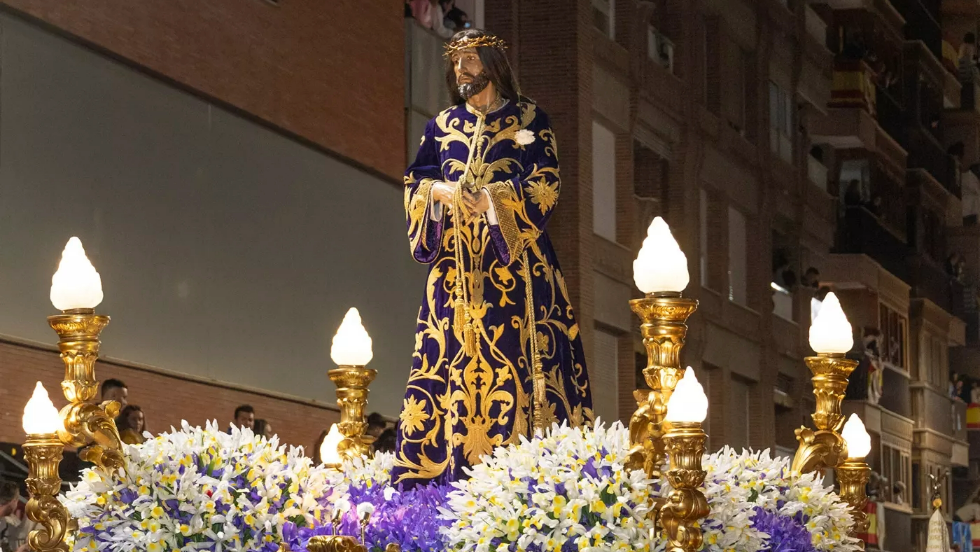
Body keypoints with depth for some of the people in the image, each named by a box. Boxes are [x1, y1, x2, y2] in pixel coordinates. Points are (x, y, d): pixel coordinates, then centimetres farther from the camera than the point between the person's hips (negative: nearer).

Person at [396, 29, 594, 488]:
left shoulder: (527, 120, 8)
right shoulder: (442, 126, 18)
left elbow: (545, 186, -2)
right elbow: (415, 183, 12)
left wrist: (491, 199, -16)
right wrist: (442, 191, -10)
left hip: (512, 259, -3)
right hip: (456, 264, 3)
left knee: (513, 350, -13)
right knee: (452, 358, -6)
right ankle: (449, 467, -10)